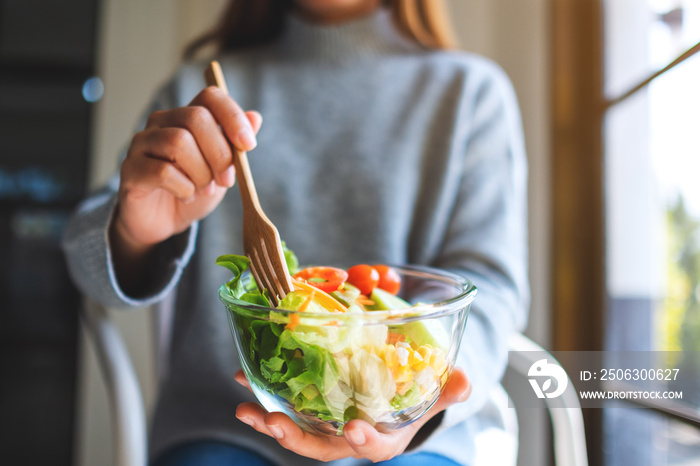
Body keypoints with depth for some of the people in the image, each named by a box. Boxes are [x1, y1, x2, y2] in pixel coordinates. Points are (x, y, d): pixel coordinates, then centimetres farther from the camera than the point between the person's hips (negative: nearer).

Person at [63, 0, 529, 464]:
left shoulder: (474, 89, 8)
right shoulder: (192, 88, 11)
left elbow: (489, 284, -3)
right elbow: (97, 267, 3)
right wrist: (135, 236, -21)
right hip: (221, 423, 1)